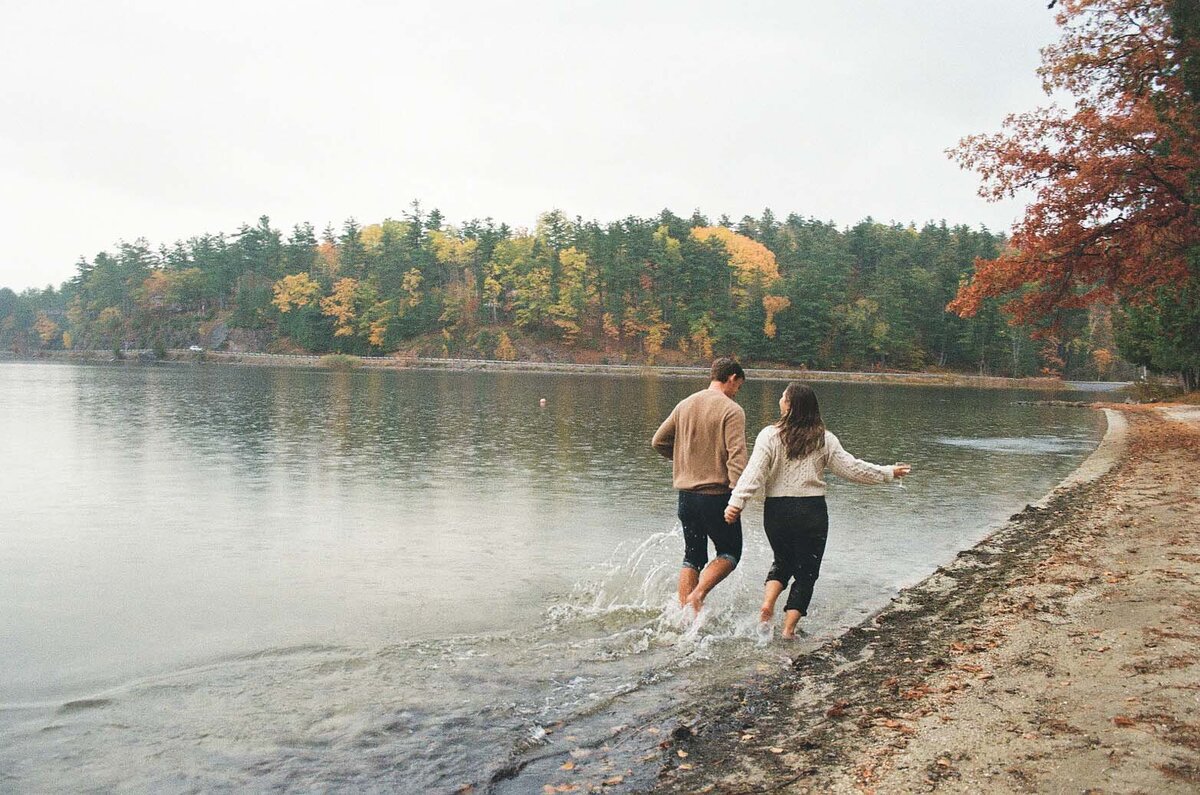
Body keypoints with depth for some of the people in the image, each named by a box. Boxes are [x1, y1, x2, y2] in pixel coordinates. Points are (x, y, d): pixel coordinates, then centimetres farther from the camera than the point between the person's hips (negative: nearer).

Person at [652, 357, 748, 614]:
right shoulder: (731, 410, -11)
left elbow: (658, 441, 13)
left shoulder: (685, 405, 8)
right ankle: (697, 595, -5)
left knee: (692, 557, 16)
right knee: (729, 553, 12)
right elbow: (736, 456, -20)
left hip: (686, 494, 6)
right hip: (717, 494, -6)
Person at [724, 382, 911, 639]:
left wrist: (736, 502, -16)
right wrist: (888, 473, 15)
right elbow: (851, 468, 2)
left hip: (777, 510, 1)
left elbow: (754, 473, -14)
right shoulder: (824, 439, -1)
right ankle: (788, 629, 6)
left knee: (783, 560, 24)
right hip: (812, 511, 0)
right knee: (806, 571, 11)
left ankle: (768, 602, 1)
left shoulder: (769, 435, -6)